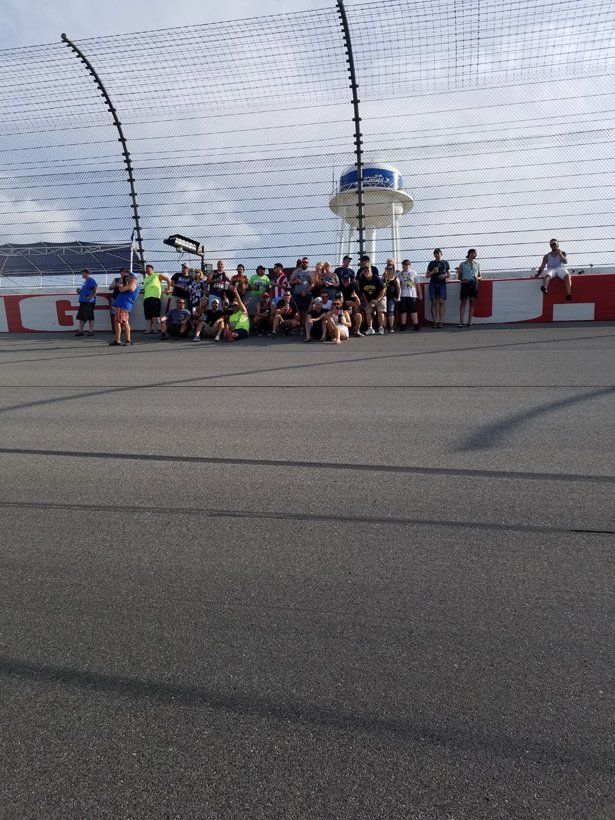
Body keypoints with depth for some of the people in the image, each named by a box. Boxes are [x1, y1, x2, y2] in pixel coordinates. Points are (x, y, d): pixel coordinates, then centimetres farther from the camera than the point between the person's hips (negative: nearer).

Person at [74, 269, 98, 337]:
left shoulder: (91, 280, -7)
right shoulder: (85, 281, 23)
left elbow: (96, 289, -19)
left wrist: (90, 297, -23)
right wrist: (79, 291, 14)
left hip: (89, 302, -10)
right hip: (83, 301, 10)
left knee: (89, 317, -8)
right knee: (80, 317, 9)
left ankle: (91, 331, -4)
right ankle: (80, 331, 12)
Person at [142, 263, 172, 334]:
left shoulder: (157, 275, 11)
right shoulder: (145, 279, 29)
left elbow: (168, 279, 10)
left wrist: (169, 289, 6)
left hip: (155, 296, -6)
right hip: (146, 297, 6)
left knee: (155, 315, -12)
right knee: (148, 315, 1)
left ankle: (156, 328, -9)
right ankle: (149, 329, 2)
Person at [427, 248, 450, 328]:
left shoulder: (445, 263, 12)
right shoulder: (431, 263, 12)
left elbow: (449, 274, 14)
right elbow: (427, 275, 12)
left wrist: (445, 275, -7)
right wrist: (433, 272, -6)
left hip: (442, 284, -1)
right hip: (433, 284, 1)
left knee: (441, 302, -9)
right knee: (433, 303, -3)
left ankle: (441, 321, -8)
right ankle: (434, 321, -1)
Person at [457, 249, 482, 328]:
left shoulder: (477, 264, 15)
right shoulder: (463, 264, 8)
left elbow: (480, 276, 19)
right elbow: (459, 276, 9)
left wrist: (477, 278, -4)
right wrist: (462, 280, -11)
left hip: (474, 285, 3)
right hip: (465, 285, -3)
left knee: (472, 303, 1)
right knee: (463, 303, -6)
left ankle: (469, 322, 3)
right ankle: (461, 322, -6)